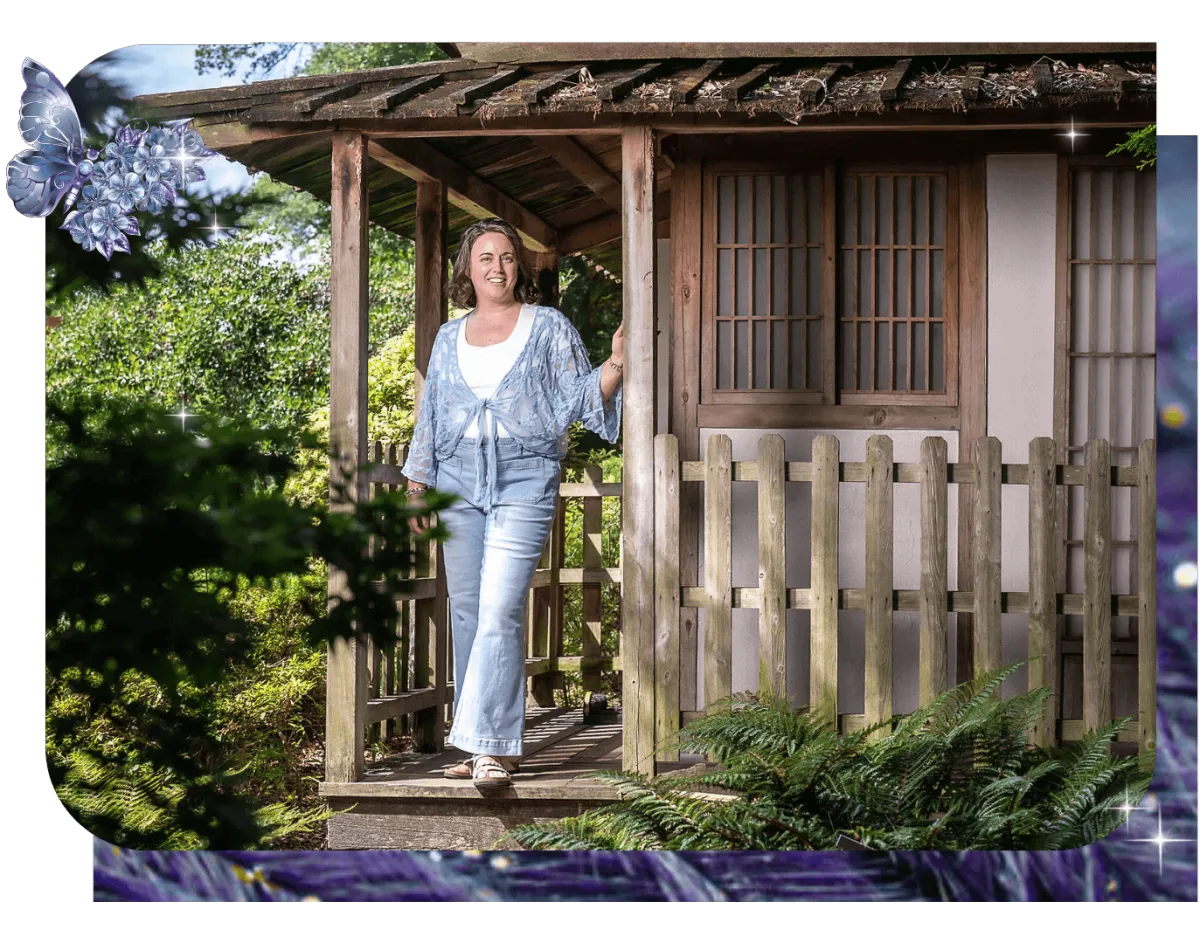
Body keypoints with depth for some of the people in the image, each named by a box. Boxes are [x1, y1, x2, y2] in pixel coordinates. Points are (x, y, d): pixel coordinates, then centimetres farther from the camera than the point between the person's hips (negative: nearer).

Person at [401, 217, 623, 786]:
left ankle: (493, 747, -17)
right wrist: (417, 486, 18)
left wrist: (616, 363, -15)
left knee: (499, 611, -15)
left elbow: (581, 397, 3)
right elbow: (430, 417, 21)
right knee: (466, 611, 4)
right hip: (459, 479, 5)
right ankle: (480, 745, 11)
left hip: (524, 481, -5)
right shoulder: (449, 339, 17)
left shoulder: (549, 328, 6)